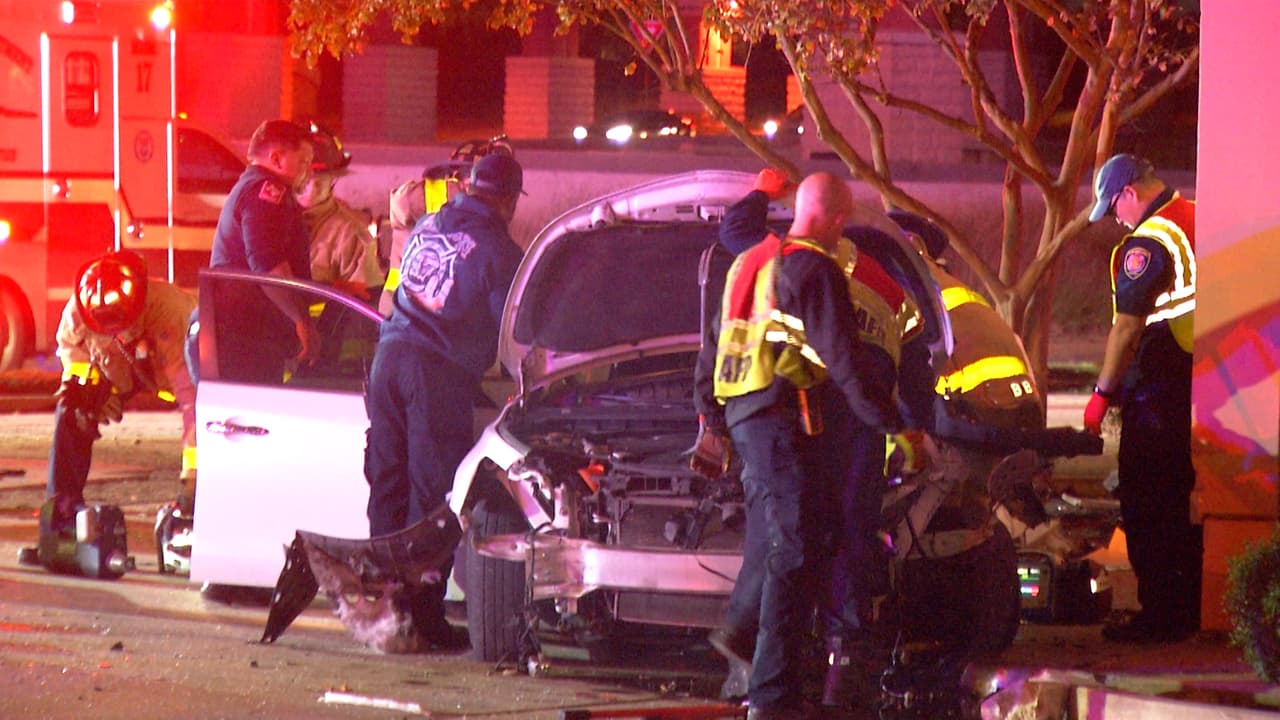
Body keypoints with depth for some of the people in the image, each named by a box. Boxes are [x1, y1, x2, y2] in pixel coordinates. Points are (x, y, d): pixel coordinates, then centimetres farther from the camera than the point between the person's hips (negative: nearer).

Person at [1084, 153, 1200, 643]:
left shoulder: (1148, 242, -15)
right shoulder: (1199, 220, 12)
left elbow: (1127, 327, -18)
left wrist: (1103, 392, -12)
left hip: (1161, 393, -9)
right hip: (1204, 380, 9)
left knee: (1146, 505, -4)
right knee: (1182, 501, 16)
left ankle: (1161, 614, -4)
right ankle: (1192, 606, 21)